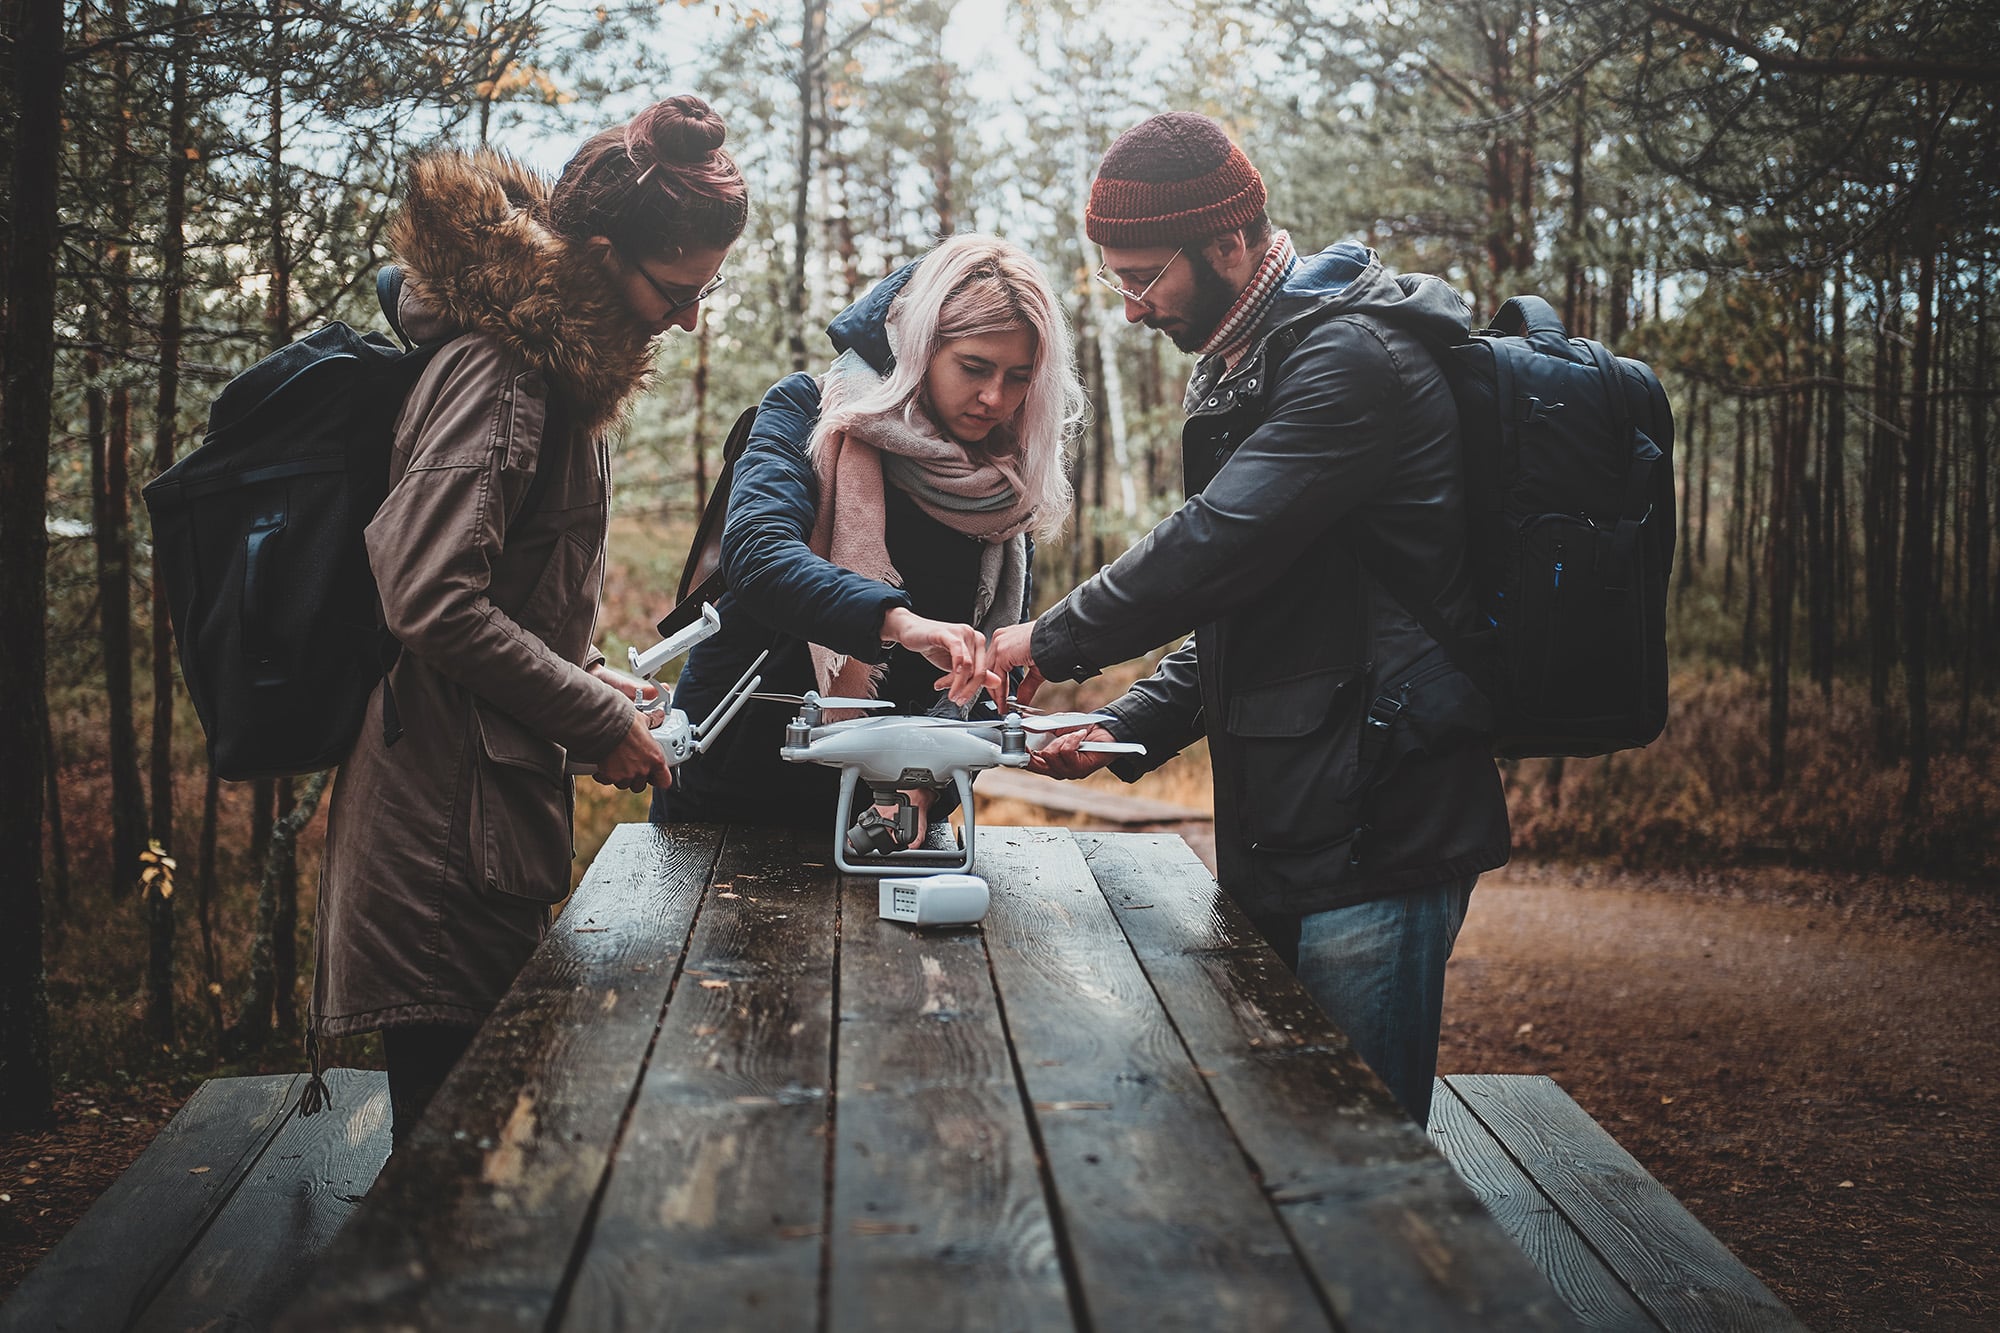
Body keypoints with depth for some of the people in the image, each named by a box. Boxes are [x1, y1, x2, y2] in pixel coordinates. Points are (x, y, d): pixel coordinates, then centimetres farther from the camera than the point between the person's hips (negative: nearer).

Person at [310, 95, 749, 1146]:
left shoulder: (554, 365, 15)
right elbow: (434, 600, -25)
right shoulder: (497, 372, -17)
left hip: (494, 805, 10)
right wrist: (600, 722, -16)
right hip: (449, 822, -10)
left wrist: (585, 674, 11)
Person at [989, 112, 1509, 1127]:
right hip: (1280, 836, 10)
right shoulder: (1244, 371, 18)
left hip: (1372, 848, -10)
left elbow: (1216, 546, -24)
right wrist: (1128, 732, 9)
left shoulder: (1354, 359, -14)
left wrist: (1053, 642, -9)